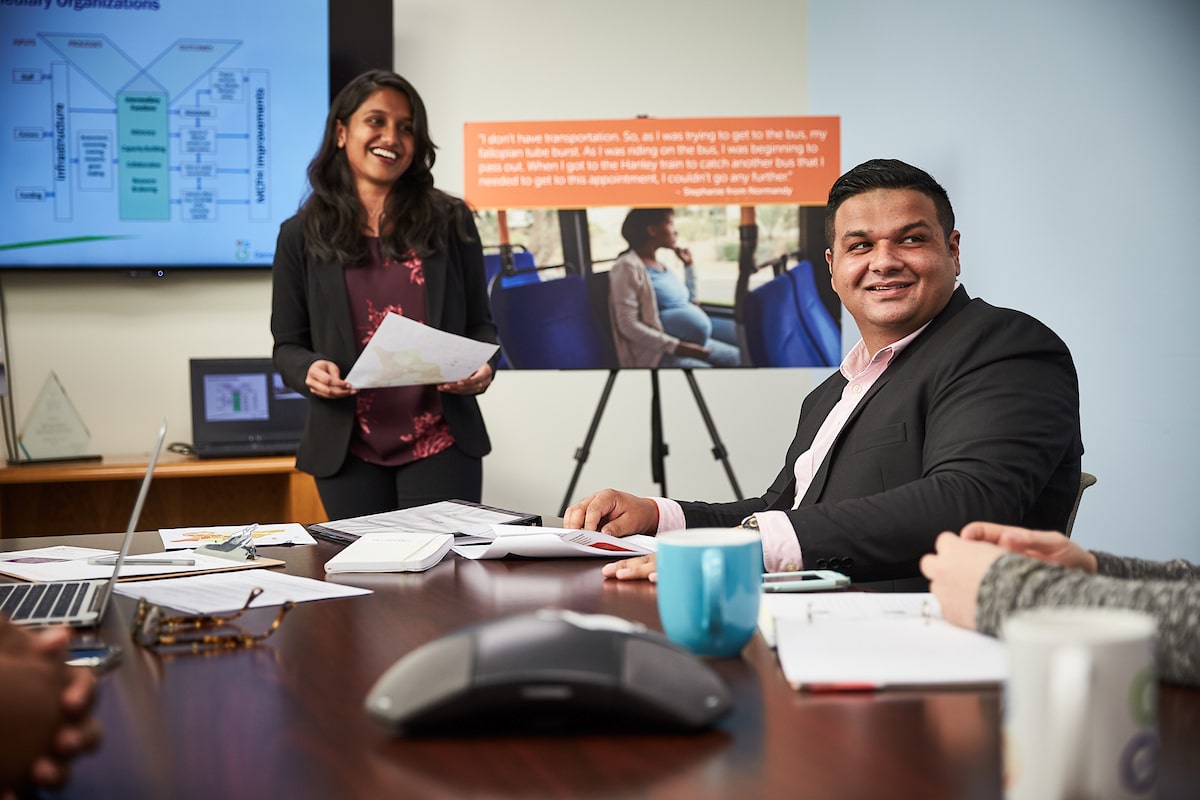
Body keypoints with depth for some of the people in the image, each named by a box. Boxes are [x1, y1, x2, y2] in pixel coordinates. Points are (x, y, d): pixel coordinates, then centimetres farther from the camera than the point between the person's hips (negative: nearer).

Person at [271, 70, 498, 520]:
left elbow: (480, 324, 10)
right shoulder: (302, 236, 5)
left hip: (441, 445, 0)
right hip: (347, 452, 0)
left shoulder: (450, 222, 5)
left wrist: (483, 368, -11)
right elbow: (287, 344, 7)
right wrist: (310, 371, -15)